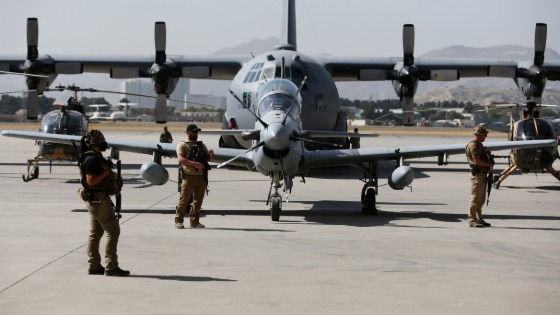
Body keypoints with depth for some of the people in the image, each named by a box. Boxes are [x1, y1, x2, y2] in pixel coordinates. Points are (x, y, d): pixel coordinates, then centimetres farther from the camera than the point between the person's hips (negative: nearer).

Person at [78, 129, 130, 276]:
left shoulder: (96, 157, 15)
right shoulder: (92, 159, -17)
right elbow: (91, 180, -24)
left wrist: (110, 175, 11)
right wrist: (106, 172, -20)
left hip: (94, 201, 11)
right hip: (99, 200, -11)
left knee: (95, 233, 12)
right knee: (113, 231, -8)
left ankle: (94, 266, 16)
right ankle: (111, 267, -7)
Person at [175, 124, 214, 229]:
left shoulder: (202, 145, 21)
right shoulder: (182, 145, 3)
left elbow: (209, 159, 21)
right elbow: (180, 159, -12)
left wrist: (210, 155, -4)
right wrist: (194, 164, -23)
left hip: (201, 177, 5)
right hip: (188, 176, -5)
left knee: (198, 200, 6)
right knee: (184, 199, -5)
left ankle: (194, 221, 14)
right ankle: (178, 221, 2)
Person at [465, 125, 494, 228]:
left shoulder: (479, 144, 19)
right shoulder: (473, 145, -13)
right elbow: (477, 161, -21)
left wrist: (489, 165, 8)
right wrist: (489, 165, -12)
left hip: (483, 174, 10)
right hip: (477, 174, -10)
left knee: (481, 200, 14)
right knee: (475, 198, -8)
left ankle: (479, 219, 21)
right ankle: (472, 220, -5)